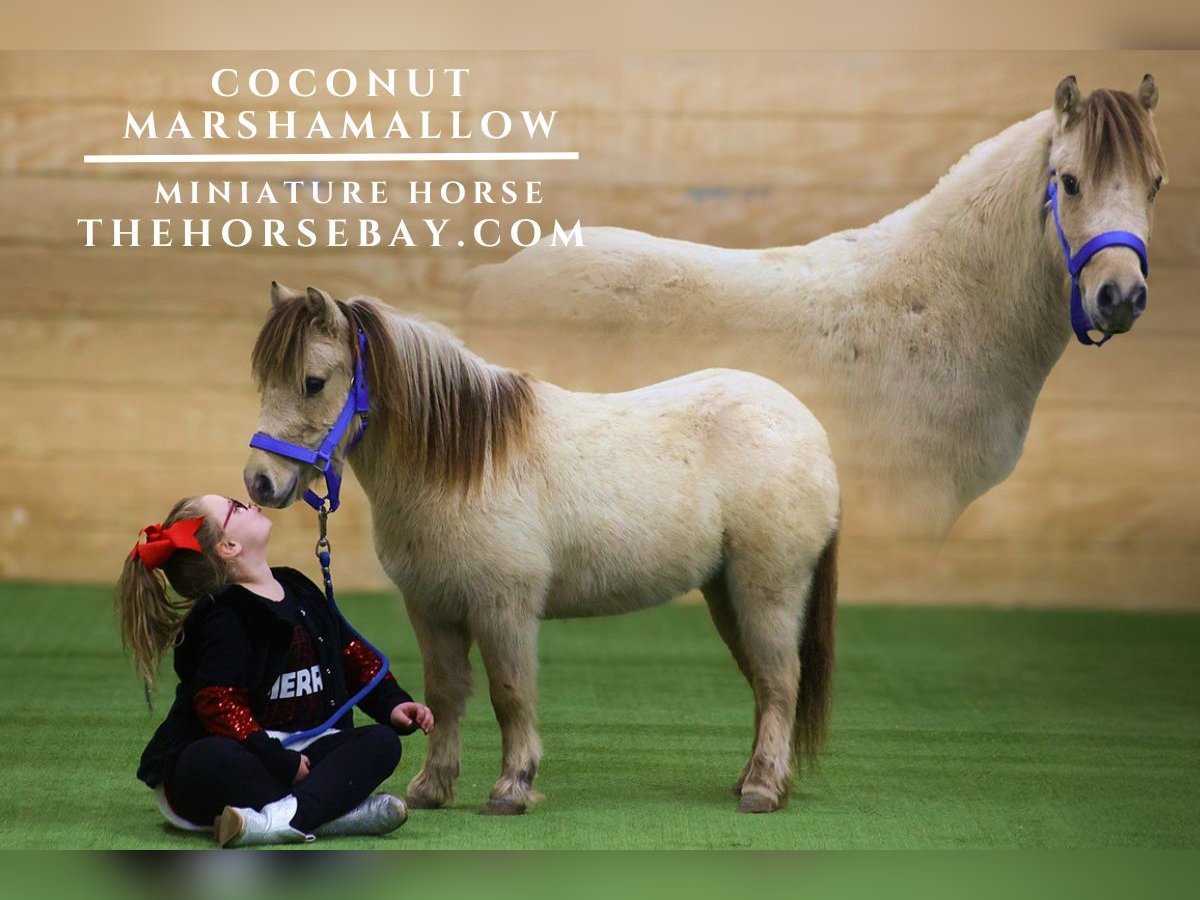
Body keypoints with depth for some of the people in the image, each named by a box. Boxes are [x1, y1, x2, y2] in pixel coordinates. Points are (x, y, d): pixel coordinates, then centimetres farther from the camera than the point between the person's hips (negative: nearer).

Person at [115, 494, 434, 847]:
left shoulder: (299, 590, 13)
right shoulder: (224, 618, -12)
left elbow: (352, 653, 21)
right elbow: (220, 708, -21)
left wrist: (392, 703, 6)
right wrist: (281, 764, -25)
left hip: (298, 754, 7)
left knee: (382, 741, -14)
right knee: (210, 759, -39)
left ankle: (282, 818, -42)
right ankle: (334, 815, -42)